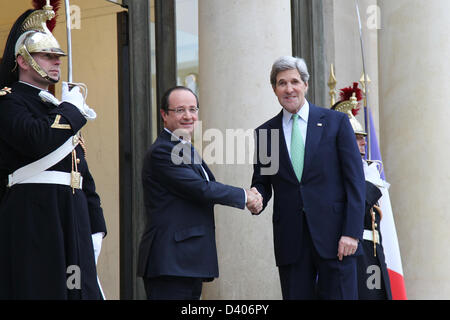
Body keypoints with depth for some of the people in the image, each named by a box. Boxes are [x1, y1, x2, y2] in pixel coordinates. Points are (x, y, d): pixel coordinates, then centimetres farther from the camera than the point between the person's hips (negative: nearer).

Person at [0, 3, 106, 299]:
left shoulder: (65, 112, 22)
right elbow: (37, 139, -23)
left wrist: (96, 228, 14)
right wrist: (71, 109, -6)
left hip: (74, 217, 8)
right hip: (32, 216, -7)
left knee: (81, 289, 5)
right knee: (37, 289, -6)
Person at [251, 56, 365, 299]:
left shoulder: (336, 122, 4)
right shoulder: (264, 132, 11)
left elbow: (355, 180, 0)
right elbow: (261, 182, 16)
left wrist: (352, 232, -9)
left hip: (334, 235, -2)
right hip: (290, 240, 2)